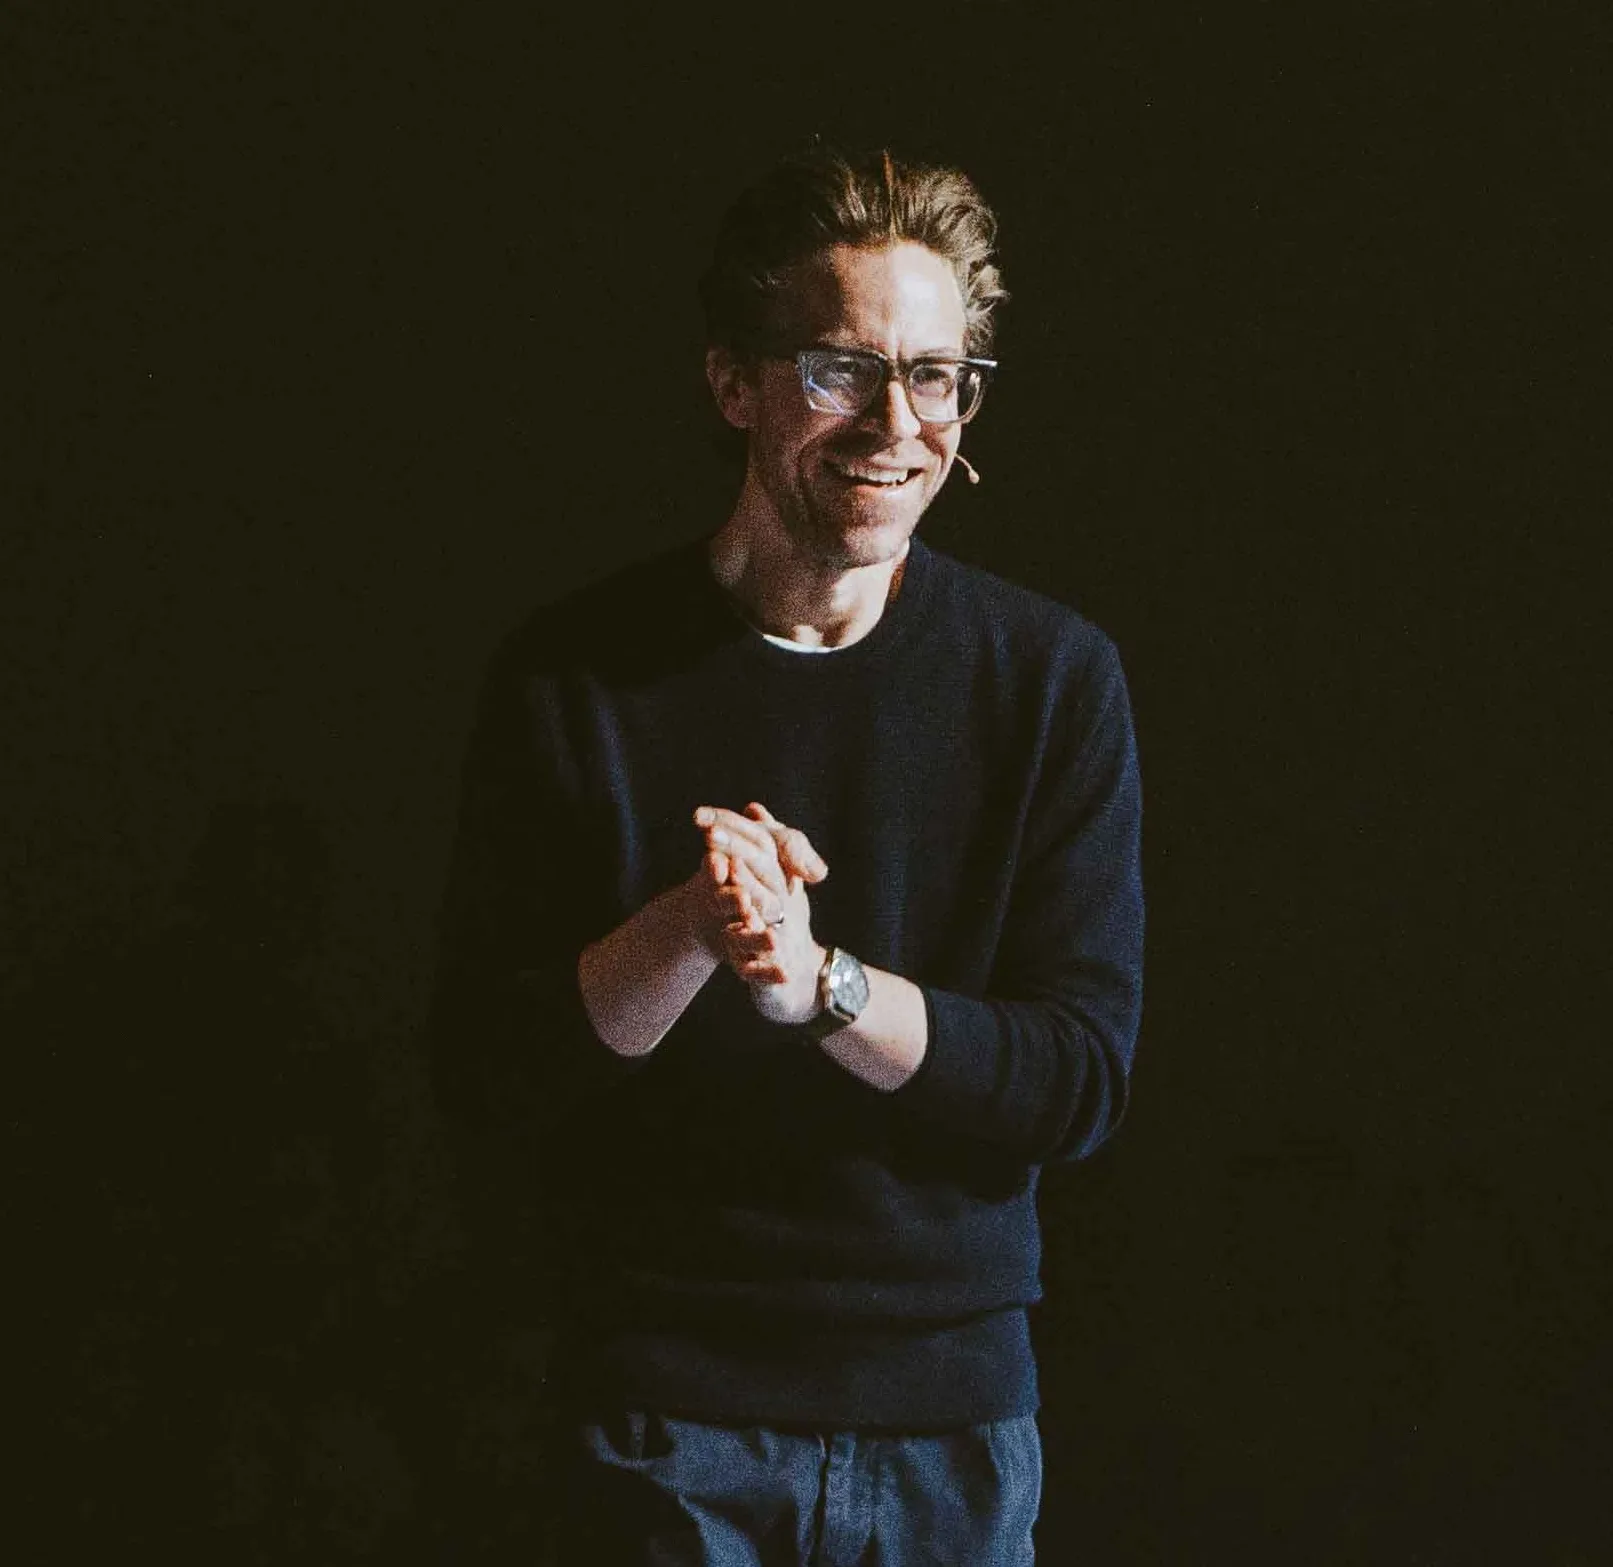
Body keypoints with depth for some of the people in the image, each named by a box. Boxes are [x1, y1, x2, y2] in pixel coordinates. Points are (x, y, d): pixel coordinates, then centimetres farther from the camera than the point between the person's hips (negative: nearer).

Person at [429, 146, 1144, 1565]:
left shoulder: (1052, 678, -4)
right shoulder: (573, 677, -5)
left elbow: (1085, 1081, -8)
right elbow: (485, 1073, -7)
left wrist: (819, 981, -23)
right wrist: (684, 931, -25)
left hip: (957, 1408, 1)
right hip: (661, 1407, -1)